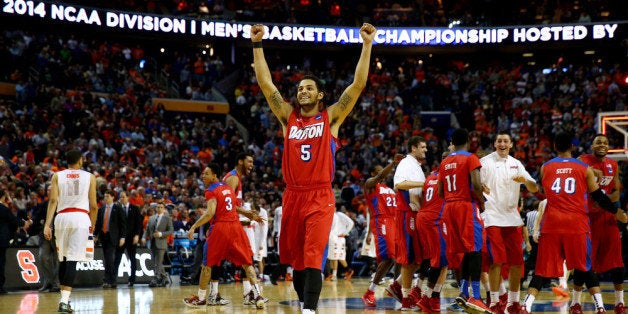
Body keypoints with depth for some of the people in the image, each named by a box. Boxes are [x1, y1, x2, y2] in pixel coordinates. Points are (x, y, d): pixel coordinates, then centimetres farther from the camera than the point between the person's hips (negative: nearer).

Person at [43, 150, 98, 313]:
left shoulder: (57, 176, 10)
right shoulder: (89, 177, 9)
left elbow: (53, 200, -2)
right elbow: (93, 206, 6)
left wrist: (47, 224, -6)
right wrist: (92, 226, 18)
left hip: (62, 217, 2)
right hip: (80, 217, -2)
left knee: (63, 258, 17)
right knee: (73, 260, -8)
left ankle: (64, 298, 23)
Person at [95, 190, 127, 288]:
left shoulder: (118, 208, -1)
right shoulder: (102, 209, 13)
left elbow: (123, 223, -3)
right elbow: (98, 222, 18)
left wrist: (122, 237, -9)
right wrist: (95, 235, 12)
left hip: (112, 237, -5)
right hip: (103, 236, 6)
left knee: (109, 259, -14)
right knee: (107, 260, 6)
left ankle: (107, 280, -13)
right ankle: (112, 281, 12)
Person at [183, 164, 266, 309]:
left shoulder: (211, 191, -5)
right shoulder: (228, 188, 17)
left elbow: (210, 213, -19)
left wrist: (193, 227, -16)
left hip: (220, 226, -6)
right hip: (236, 226, 6)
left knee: (207, 264, 9)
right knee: (247, 262, 7)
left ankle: (200, 298, 15)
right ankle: (257, 295, -5)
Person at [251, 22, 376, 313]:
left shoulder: (331, 118, 4)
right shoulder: (288, 118, 11)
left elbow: (358, 84, -3)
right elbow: (265, 83, 7)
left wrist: (367, 45, -8)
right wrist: (257, 44, 3)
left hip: (320, 198, -4)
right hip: (293, 197, 4)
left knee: (312, 258, -15)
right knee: (296, 259, 11)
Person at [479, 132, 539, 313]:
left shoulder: (516, 164, 12)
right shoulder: (485, 162, 0)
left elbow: (534, 189, 8)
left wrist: (525, 180, -14)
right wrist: (481, 189, -27)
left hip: (513, 218, 4)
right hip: (493, 218, -4)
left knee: (516, 262, 4)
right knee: (496, 261, -8)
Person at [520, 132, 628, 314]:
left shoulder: (545, 168, 10)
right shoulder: (585, 169, 6)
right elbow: (598, 197, 10)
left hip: (552, 224, 1)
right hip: (577, 224, 0)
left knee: (543, 270, 4)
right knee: (584, 268, 12)